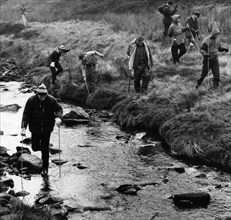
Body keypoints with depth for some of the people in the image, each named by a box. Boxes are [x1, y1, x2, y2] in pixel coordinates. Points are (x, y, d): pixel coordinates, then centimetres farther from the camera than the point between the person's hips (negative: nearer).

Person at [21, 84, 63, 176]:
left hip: (47, 128, -1)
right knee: (35, 147, 4)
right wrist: (23, 127, -21)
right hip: (35, 128, 1)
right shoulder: (31, 101, -13)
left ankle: (45, 167, 17)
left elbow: (59, 109, 0)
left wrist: (58, 117, -22)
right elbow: (26, 114, -12)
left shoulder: (51, 100, -10)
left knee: (45, 149, 1)